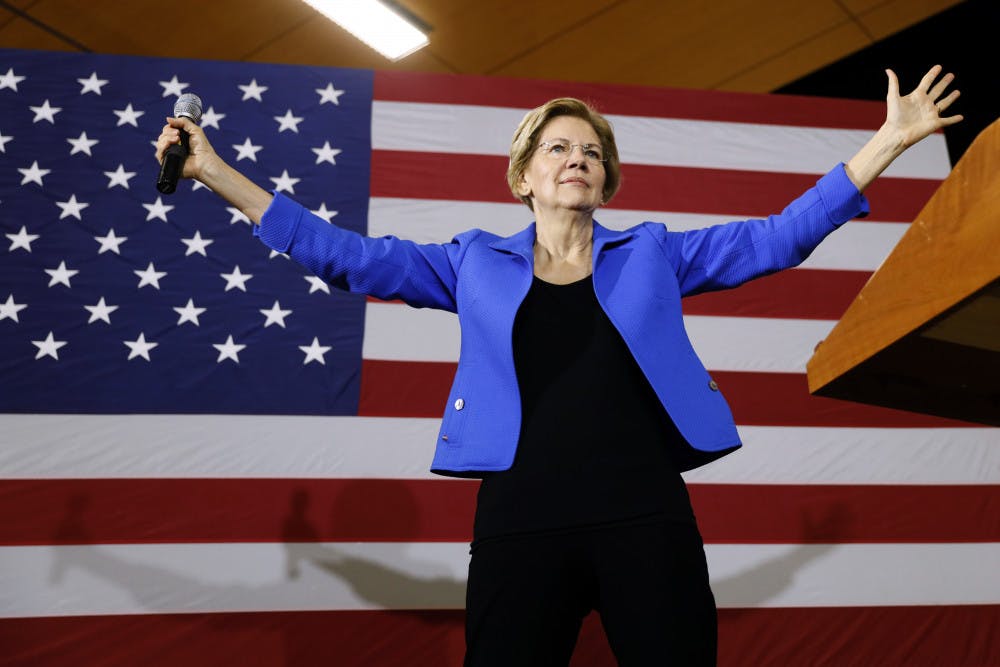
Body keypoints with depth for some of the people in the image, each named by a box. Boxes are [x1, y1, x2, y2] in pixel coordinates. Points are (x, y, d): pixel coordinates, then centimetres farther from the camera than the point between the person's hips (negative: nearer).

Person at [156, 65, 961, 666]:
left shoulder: (653, 253, 13)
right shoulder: (476, 263, 11)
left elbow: (780, 236, 12)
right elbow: (346, 256, 9)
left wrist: (890, 139, 9)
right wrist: (213, 170, 7)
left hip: (648, 516, 1)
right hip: (521, 518, 0)